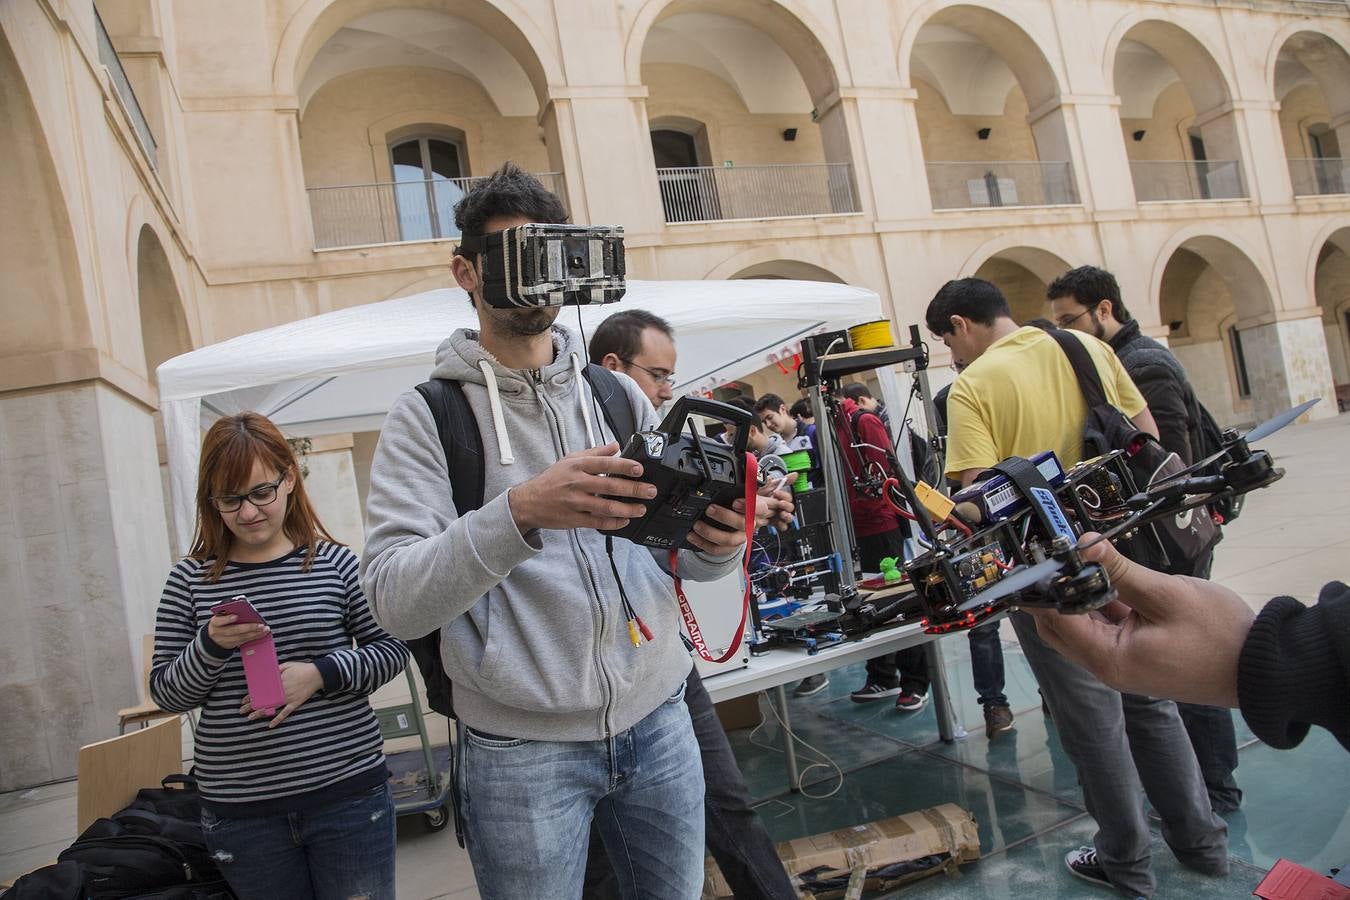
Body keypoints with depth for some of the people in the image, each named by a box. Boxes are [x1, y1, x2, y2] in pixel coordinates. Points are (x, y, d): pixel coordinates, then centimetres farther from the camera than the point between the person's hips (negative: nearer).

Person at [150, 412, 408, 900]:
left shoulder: (336, 563, -3)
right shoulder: (190, 579, 1)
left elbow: (392, 648, 1)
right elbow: (166, 692, 3)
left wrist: (321, 673, -16)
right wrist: (210, 645, -16)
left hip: (349, 792, -1)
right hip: (240, 812, 1)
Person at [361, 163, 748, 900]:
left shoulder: (618, 395, 6)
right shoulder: (428, 417, -5)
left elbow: (682, 555, 8)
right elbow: (393, 599, -17)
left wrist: (718, 544, -15)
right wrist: (519, 512, -33)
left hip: (658, 723, 4)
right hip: (522, 750, -3)